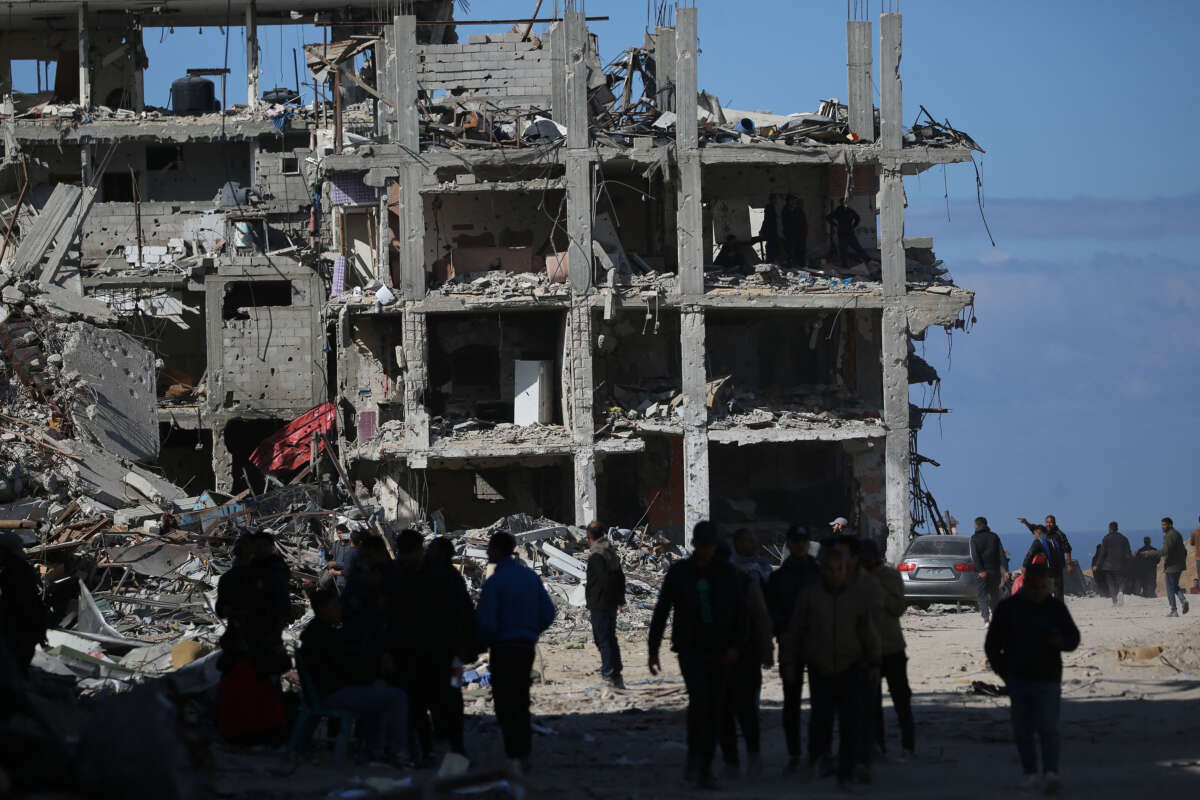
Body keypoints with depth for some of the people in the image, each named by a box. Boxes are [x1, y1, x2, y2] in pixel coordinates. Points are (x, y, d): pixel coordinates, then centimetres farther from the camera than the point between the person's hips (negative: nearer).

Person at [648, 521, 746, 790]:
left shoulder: (727, 575, 4)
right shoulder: (679, 572, 1)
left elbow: (741, 614, 6)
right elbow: (661, 612, 6)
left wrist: (736, 646, -9)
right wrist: (653, 650, 3)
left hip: (719, 653, 2)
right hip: (690, 649, -2)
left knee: (714, 709, 3)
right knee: (699, 697, -23)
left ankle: (705, 770, 10)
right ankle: (694, 758, -11)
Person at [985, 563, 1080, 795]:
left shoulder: (1056, 607, 5)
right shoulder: (1008, 608, 2)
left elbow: (1073, 639, 10)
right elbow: (992, 645, 7)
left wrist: (1060, 641, -14)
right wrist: (1005, 675, 0)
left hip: (1047, 680, -1)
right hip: (1018, 680, 1)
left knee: (1048, 728, -13)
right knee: (1023, 730, 4)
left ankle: (1051, 774, -23)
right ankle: (1030, 773, 17)